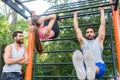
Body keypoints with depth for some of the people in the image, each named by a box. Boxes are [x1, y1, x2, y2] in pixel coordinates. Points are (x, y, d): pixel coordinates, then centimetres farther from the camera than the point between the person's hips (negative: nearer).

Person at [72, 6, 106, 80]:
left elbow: (103, 25, 26)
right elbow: (76, 27, 32)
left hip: (99, 66, -1)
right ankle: (82, 71, -59)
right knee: (76, 53, -33)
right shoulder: (83, 41, 29)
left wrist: (102, 10, 34)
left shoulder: (99, 40, 26)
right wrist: (75, 14, 40)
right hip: (85, 66, 1)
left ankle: (91, 71, -68)